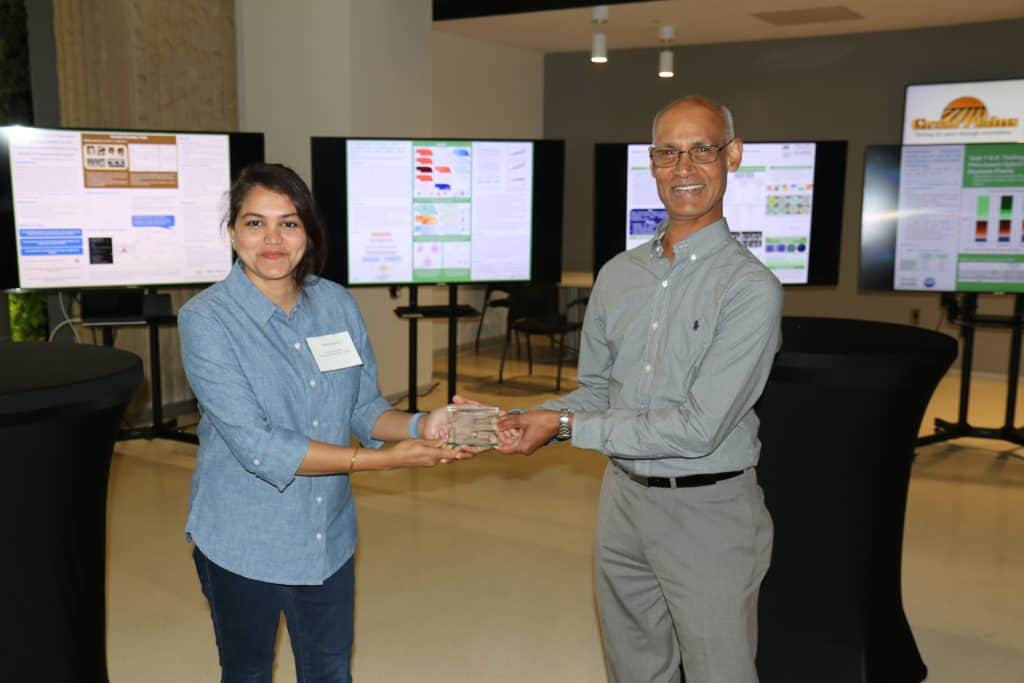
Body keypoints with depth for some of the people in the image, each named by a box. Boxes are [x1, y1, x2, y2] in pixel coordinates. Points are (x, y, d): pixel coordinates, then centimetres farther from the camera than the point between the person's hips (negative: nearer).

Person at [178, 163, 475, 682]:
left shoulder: (337, 304, -3)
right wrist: (383, 459, -26)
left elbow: (365, 408, 2)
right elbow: (257, 447, -24)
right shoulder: (206, 318, -17)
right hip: (244, 543, -4)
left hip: (328, 537, 4)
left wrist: (420, 427, -20)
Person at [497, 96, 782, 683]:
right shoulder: (618, 275, 4)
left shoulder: (750, 288, -16)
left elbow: (699, 429, -21)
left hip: (707, 510, -5)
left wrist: (566, 426, -19)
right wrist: (528, 420, -9)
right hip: (624, 498, 6)